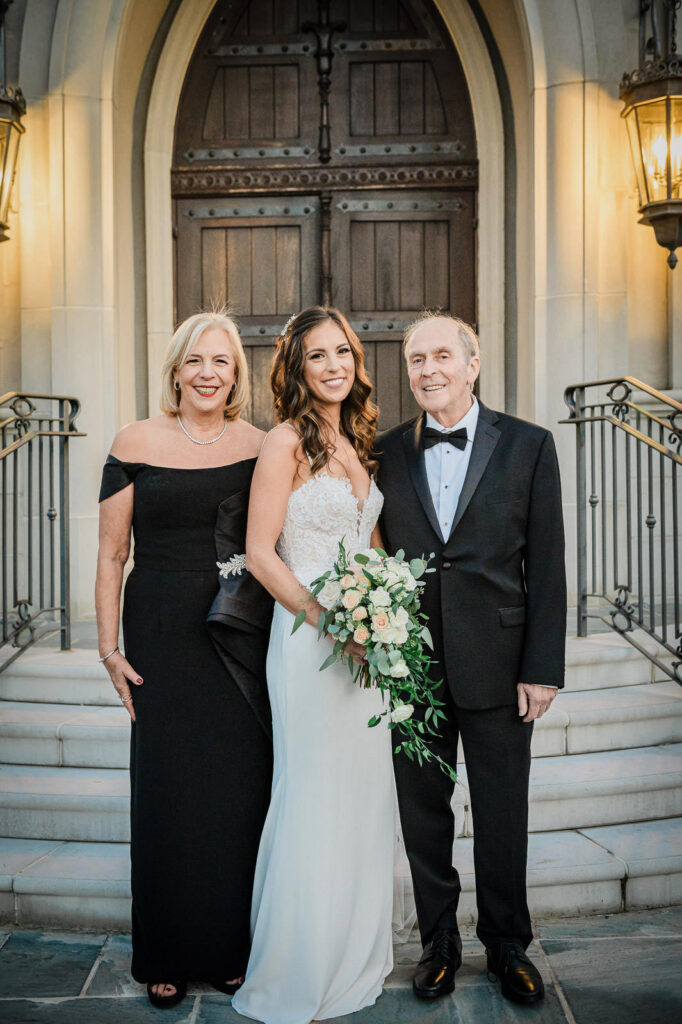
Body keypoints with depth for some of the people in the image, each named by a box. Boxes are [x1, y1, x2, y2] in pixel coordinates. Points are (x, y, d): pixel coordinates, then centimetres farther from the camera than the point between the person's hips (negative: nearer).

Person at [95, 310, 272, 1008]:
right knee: (166, 789, 6)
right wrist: (109, 646, -4)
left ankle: (233, 950, 25)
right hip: (163, 636, -1)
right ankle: (167, 957, 24)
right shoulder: (136, 443, -1)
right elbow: (111, 552, 0)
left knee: (241, 790, 7)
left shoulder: (259, 446, 3)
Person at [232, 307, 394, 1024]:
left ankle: (355, 959, 31)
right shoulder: (287, 442, -9)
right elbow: (260, 553, -13)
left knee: (363, 795, 14)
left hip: (362, 638, 7)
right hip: (307, 638, -7)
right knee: (314, 802, 1)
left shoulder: (357, 442, 12)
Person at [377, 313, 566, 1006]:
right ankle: (439, 942, 31)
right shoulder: (386, 454, 5)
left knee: (502, 815, 10)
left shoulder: (528, 446, 0)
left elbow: (546, 565, -2)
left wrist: (542, 668, -6)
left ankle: (507, 946, 31)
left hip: (496, 663, -1)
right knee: (422, 811, 12)